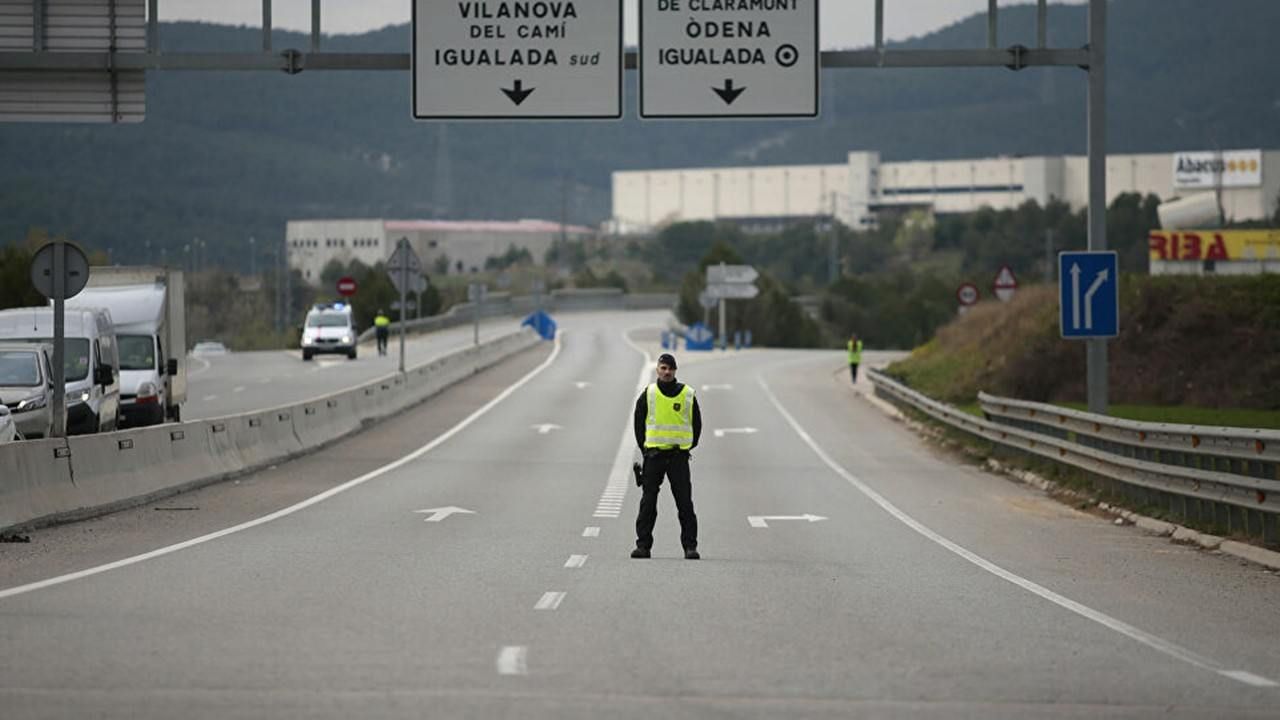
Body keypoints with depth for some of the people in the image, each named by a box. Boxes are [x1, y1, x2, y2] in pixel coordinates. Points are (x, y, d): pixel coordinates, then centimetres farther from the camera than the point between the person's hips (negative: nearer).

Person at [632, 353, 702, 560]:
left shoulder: (688, 395, 3)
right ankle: (643, 545, 4)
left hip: (679, 455, 0)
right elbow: (639, 423, 9)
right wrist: (645, 449, 3)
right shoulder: (648, 395, 2)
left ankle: (690, 546, 1)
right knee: (648, 502, 0)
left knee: (685, 503, -2)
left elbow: (696, 424, 12)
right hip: (654, 455, 0)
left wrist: (688, 447, 5)